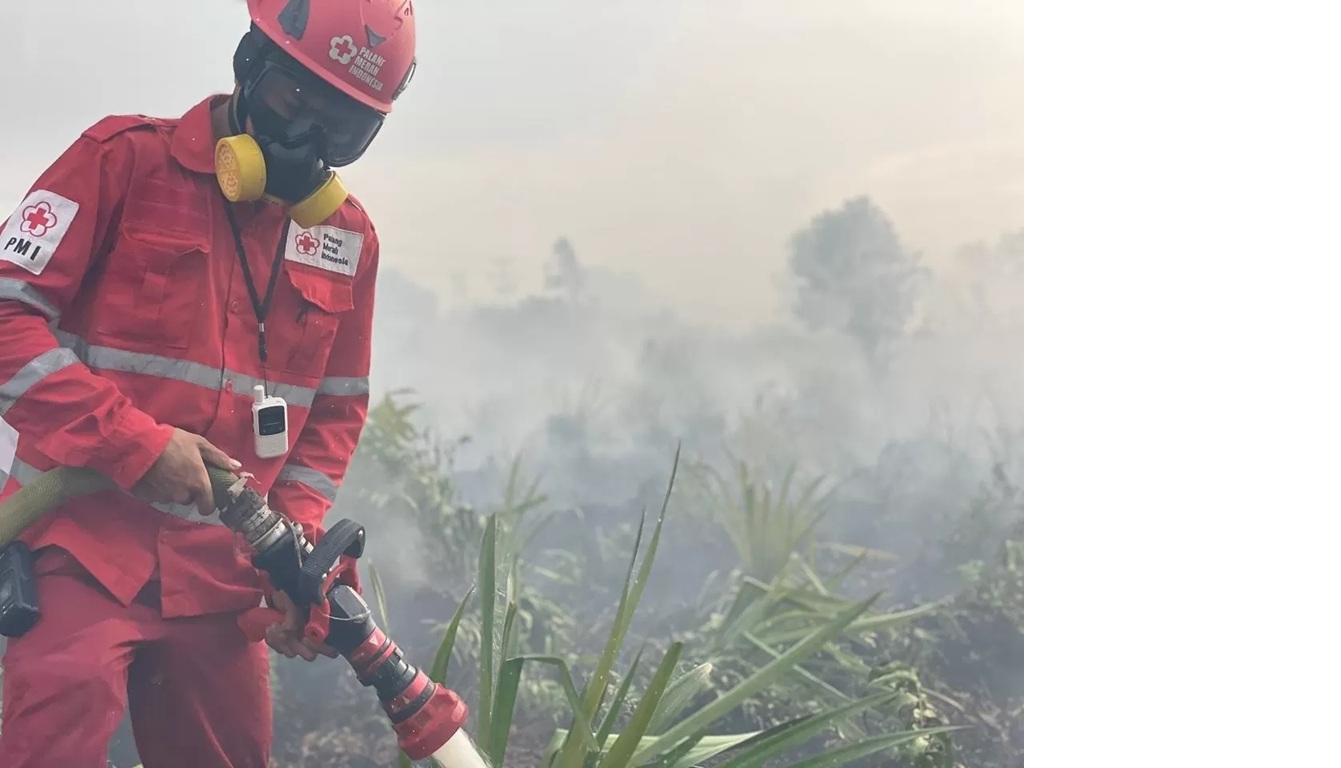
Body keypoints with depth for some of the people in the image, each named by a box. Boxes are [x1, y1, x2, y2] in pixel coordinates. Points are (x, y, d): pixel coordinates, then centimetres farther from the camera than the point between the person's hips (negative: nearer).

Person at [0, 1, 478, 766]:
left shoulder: (347, 235, 10)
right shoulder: (125, 159, -5)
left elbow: (337, 409, 17)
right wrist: (135, 443, -18)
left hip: (221, 569, 5)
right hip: (85, 541, -5)